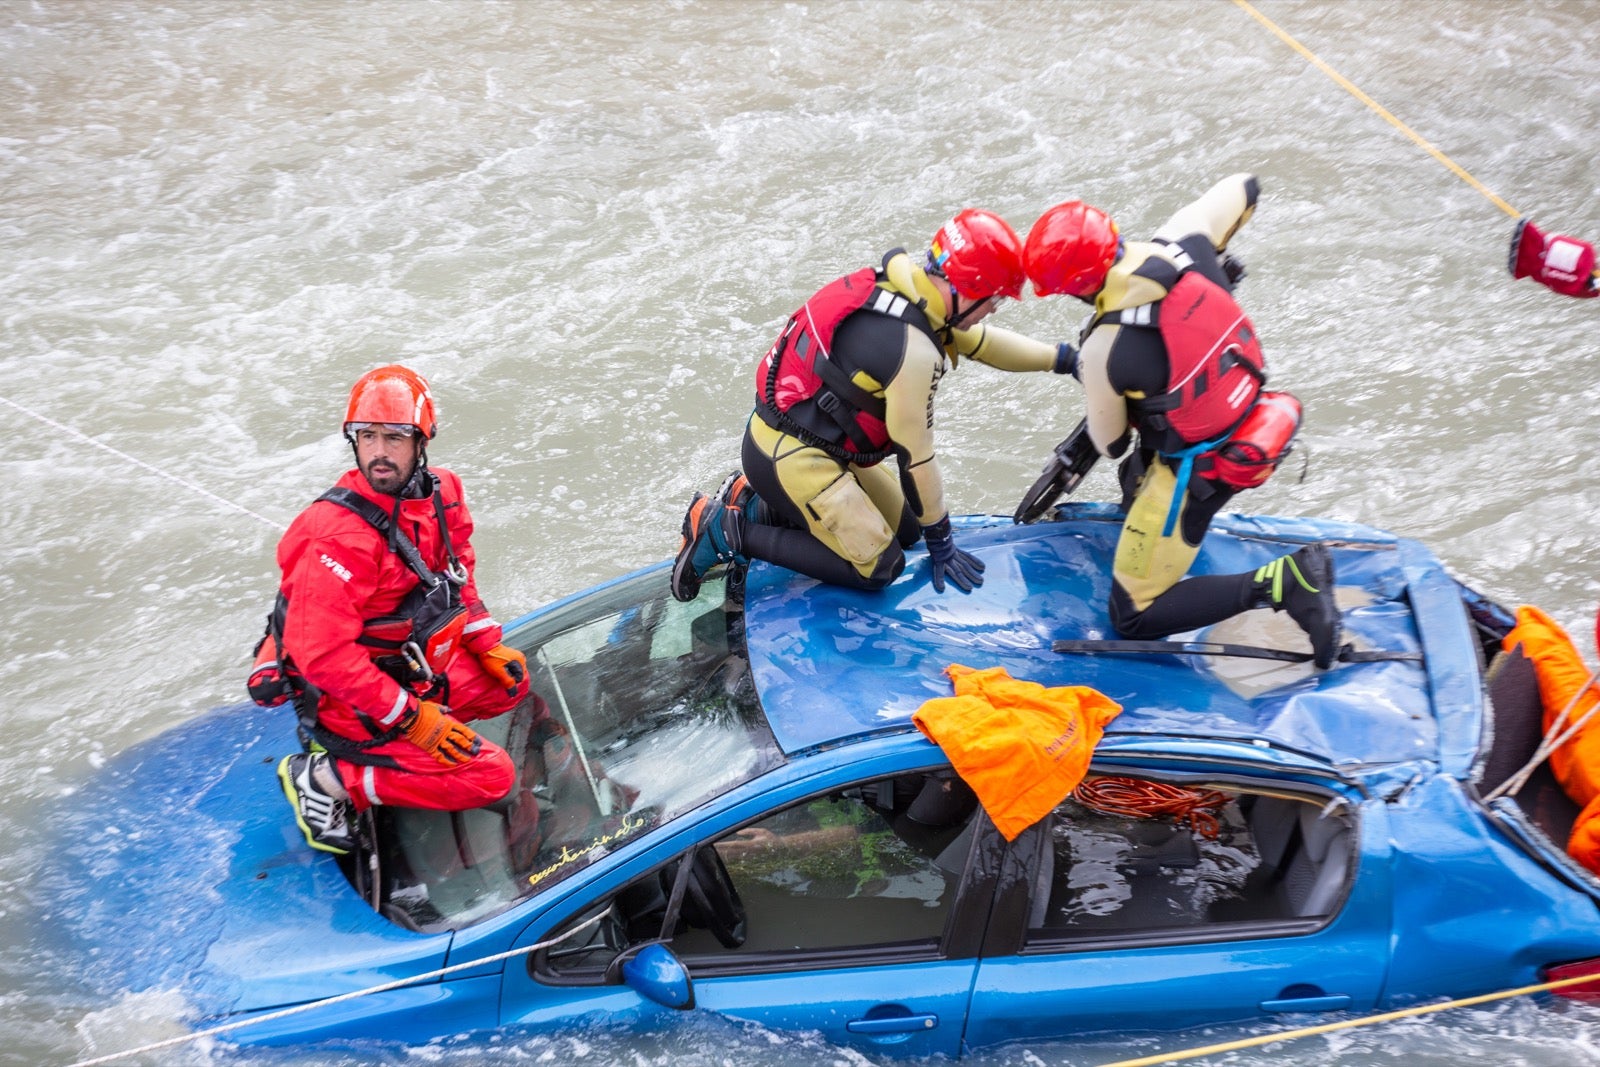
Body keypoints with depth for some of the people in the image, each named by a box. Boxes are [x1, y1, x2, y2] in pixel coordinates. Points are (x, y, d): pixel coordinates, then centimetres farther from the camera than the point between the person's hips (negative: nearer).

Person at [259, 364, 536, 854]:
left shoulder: (440, 493, -4)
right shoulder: (340, 534, -29)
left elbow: (457, 577, 14)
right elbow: (321, 651, -30)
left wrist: (490, 646, 5)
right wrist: (411, 718, -28)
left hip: (413, 665, 8)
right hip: (347, 698, -8)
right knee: (491, 775, -13)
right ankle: (328, 777, -3)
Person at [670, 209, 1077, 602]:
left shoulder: (910, 284, -2)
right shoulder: (913, 349, -28)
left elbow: (982, 342, 15)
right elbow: (915, 456, -17)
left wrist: (1063, 357, 18)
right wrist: (940, 542, -4)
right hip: (790, 458, -10)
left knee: (904, 529, 15)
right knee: (878, 567, -5)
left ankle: (759, 504, 16)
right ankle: (729, 530, -4)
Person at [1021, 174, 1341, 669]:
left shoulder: (1105, 347, -27)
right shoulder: (1184, 241, -13)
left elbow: (1110, 444, -8)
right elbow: (1244, 186, 9)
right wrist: (1216, 257, 24)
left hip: (1197, 471, -8)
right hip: (1254, 421, 8)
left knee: (1132, 616, 4)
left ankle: (1280, 583, -8)